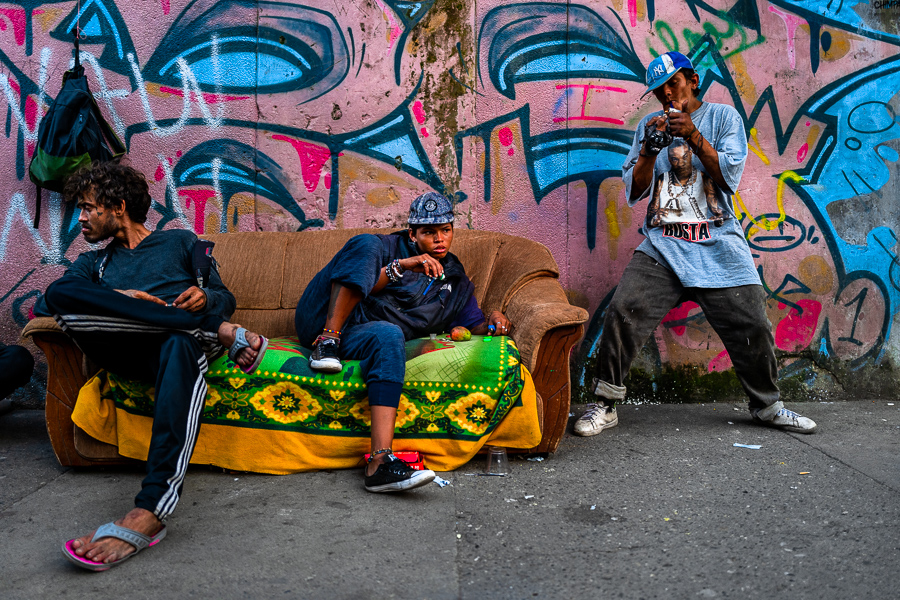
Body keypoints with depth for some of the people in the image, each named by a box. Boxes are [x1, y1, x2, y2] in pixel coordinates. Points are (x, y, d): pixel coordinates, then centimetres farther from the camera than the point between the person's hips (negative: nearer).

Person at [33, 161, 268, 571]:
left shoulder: (180, 242, 27)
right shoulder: (93, 263, 34)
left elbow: (225, 298, 20)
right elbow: (46, 302, 14)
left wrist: (206, 298, -6)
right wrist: (114, 301, -7)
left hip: (181, 341, -2)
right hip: (128, 354, 3)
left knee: (180, 347, -42)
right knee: (62, 294, -26)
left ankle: (149, 511, -55)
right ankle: (221, 334, -26)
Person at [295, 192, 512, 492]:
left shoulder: (456, 281, 22)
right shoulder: (390, 246, 9)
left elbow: (472, 325, 23)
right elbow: (361, 285, -4)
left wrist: (493, 321, 1)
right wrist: (400, 267, -17)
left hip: (359, 338, 2)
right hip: (324, 322, -1)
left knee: (388, 335, -39)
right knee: (366, 244, -20)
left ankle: (379, 462, -50)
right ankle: (327, 343, -31)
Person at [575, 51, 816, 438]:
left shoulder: (723, 117, 8)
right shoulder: (649, 126, 12)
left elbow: (730, 176, -6)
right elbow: (634, 193, 6)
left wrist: (693, 136, -15)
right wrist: (650, 148, -9)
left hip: (719, 246, 0)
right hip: (662, 246, 1)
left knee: (752, 328, 0)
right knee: (621, 314, -18)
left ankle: (767, 406, 25)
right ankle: (605, 405, -5)